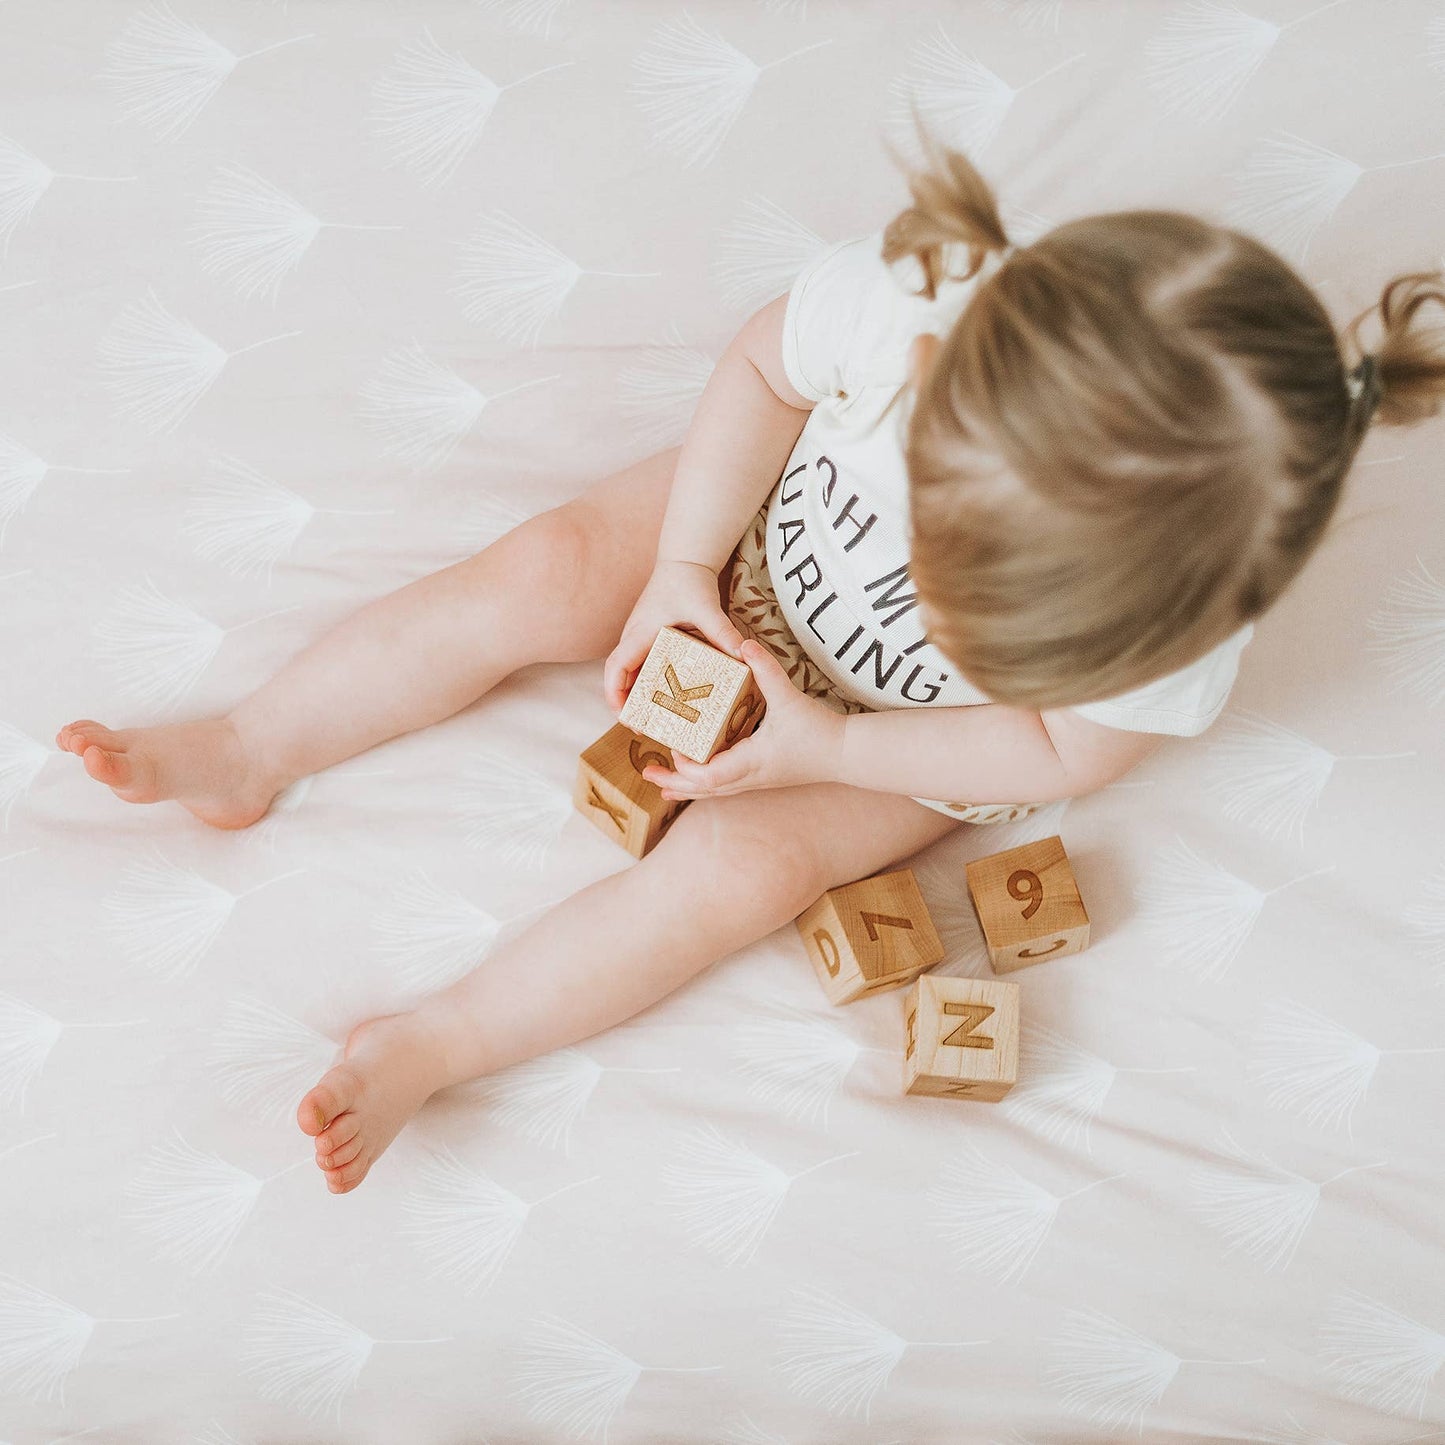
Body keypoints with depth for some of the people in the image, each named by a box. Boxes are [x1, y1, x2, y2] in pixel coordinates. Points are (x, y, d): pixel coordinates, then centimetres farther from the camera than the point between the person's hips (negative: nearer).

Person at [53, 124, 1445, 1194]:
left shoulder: (1179, 627, -37)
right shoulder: (899, 292, -38)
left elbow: (1057, 748, -18)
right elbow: (763, 366, -16)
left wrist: (825, 746, -23)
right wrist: (683, 567, -19)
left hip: (915, 741, -1)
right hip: (769, 527, 2)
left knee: (740, 863, -17)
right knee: (539, 572, -11)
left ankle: (433, 1043, -2)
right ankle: (253, 748, 8)